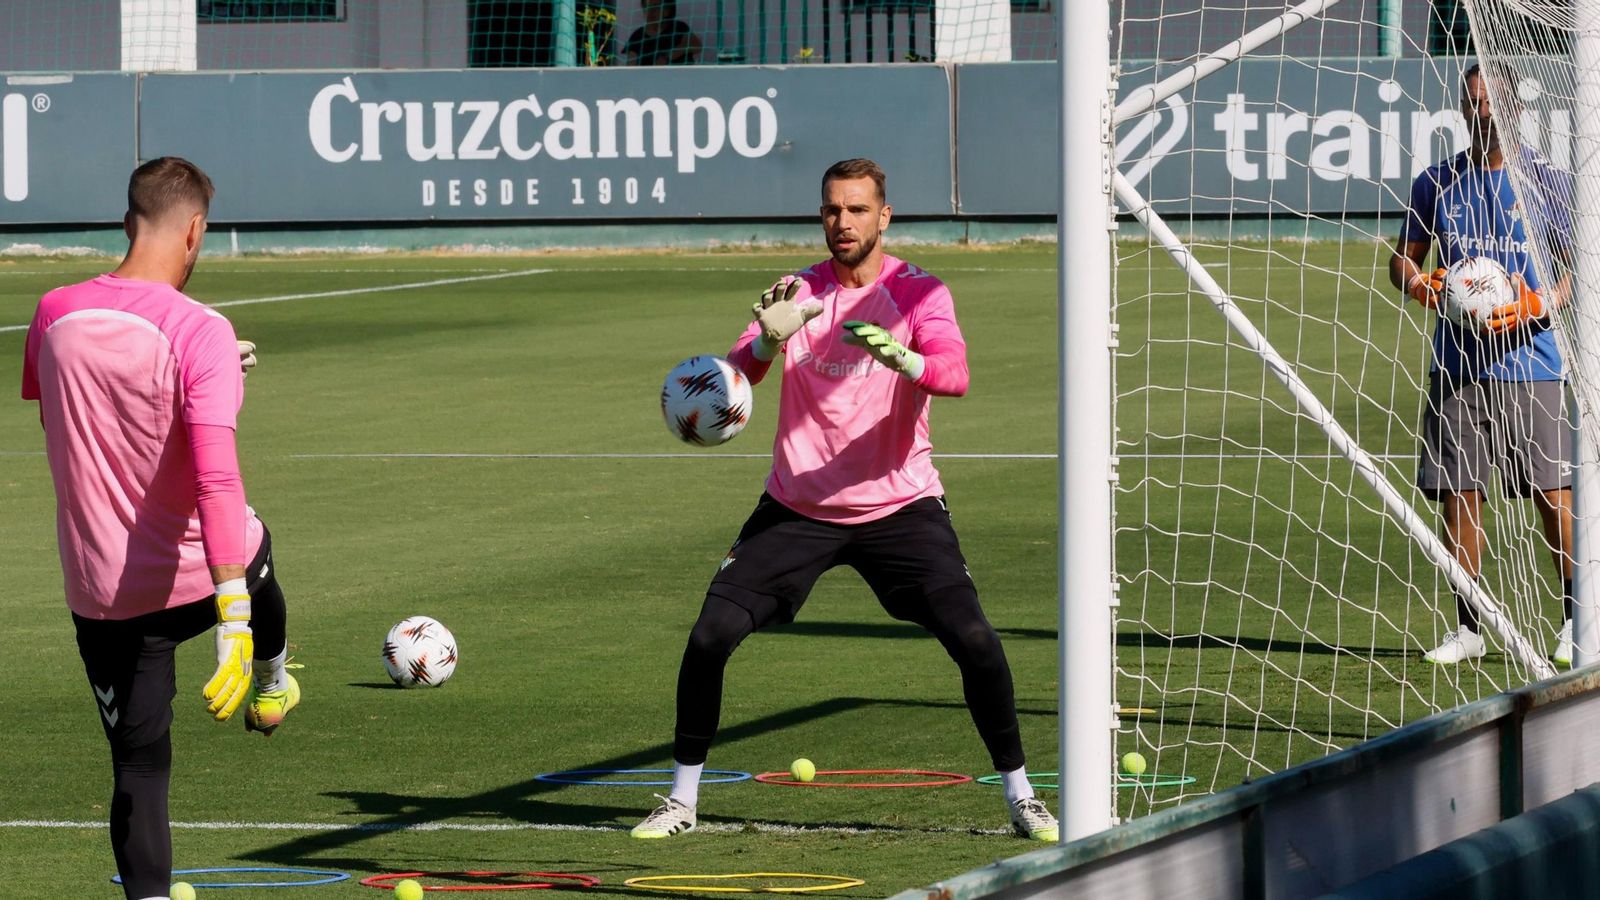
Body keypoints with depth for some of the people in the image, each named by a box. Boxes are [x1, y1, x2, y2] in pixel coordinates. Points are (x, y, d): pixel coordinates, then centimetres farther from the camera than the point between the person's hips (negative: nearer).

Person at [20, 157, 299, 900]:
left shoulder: (53, 316, -5)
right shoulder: (199, 333, -21)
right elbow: (215, 478, -31)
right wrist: (234, 620, -33)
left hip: (96, 593, 2)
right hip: (194, 576, -2)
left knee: (138, 769, 9)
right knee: (254, 563, 35)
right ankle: (269, 687, 61)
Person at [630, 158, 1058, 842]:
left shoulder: (920, 293, -6)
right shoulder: (797, 293, 0)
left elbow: (954, 374, -23)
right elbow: (737, 375, -12)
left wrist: (901, 357, -44)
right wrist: (768, 339, -34)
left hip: (899, 505, -2)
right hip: (796, 508, 2)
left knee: (974, 642, -14)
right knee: (709, 637, -8)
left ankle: (1020, 797, 3)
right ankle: (681, 799, 9)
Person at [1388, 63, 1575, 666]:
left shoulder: (1546, 180, 1)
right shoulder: (1437, 184, 10)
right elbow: (1406, 255, 17)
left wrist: (1543, 305, -16)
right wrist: (1417, 283, -7)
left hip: (1529, 363, -3)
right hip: (1456, 363, 3)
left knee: (1553, 493, -4)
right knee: (1457, 492, 1)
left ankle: (1575, 621, 7)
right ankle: (1467, 628, 10)